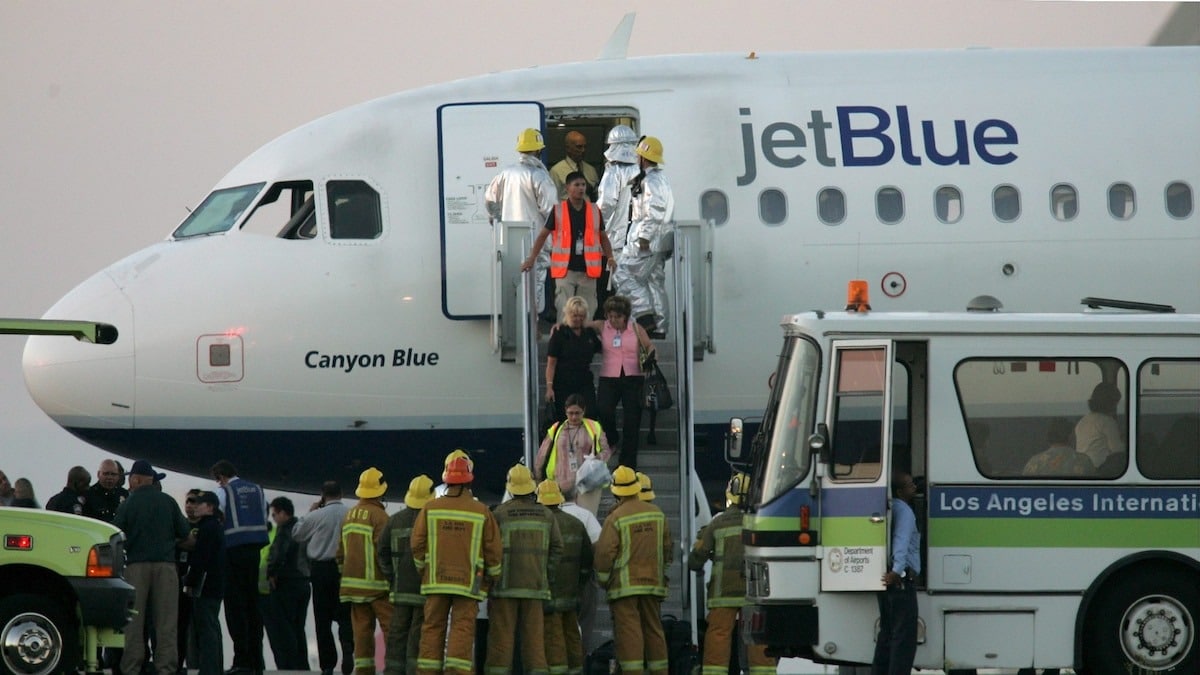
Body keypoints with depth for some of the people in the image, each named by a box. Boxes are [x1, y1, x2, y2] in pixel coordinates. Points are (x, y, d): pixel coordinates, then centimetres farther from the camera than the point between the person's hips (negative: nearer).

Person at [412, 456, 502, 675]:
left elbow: (417, 544, 2)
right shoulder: (481, 511, -1)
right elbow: (493, 549, 0)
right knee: (462, 628, -4)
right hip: (469, 581, -1)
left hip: (436, 580, 1)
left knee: (433, 627, 7)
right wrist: (493, 577, 14)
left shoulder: (431, 509, 2)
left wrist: (422, 570, 16)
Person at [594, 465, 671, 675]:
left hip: (625, 585, -5)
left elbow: (604, 552, -12)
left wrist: (603, 579, 2)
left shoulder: (616, 518, -11)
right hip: (653, 583, 5)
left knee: (628, 629, -7)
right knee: (653, 629, 12)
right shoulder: (657, 513, 7)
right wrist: (662, 574, 24)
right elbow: (667, 547, 13)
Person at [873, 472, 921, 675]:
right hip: (901, 580, -9)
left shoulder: (890, 508, 17)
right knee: (904, 636, -9)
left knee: (886, 634, 14)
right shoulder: (904, 511, -10)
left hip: (885, 580, 9)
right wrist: (897, 570, -34)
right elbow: (902, 541, -24)